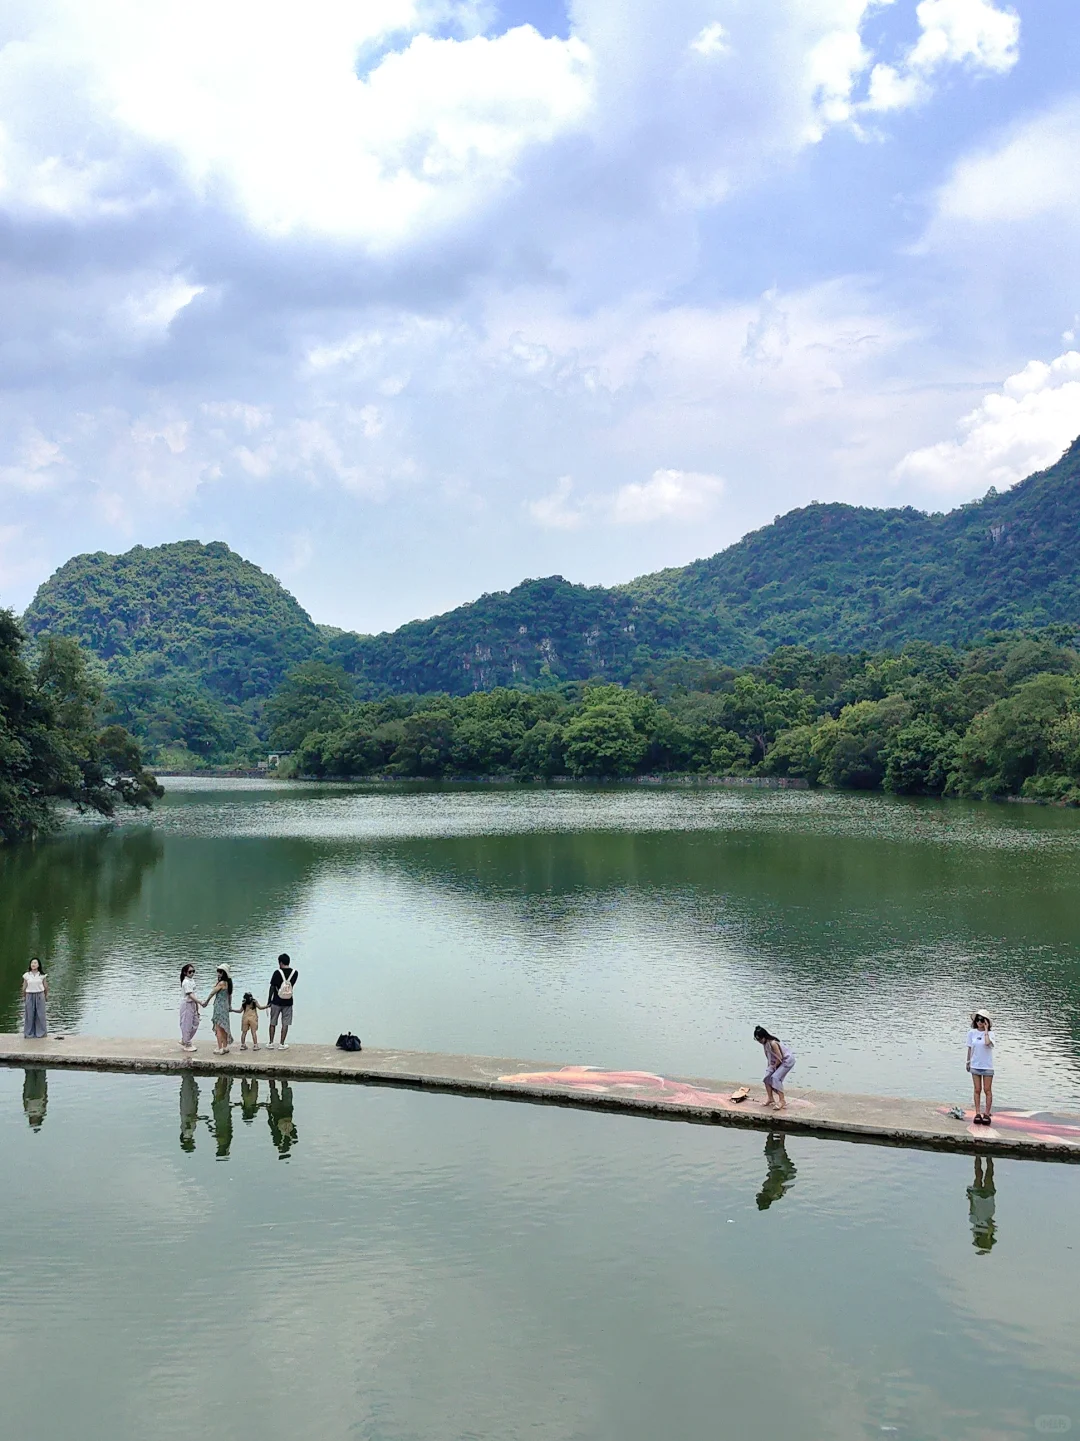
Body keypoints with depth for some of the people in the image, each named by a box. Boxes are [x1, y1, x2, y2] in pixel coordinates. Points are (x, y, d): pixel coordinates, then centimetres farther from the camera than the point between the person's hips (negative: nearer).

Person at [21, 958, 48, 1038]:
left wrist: (46, 995, 10)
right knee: (29, 1015, 0)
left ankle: (40, 1033, 12)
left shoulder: (42, 975, 0)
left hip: (40, 995, 0)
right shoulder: (26, 975, 0)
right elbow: (24, 987, 7)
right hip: (29, 996, 0)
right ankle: (29, 1033, 10)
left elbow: (46, 987, 7)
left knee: (40, 1015, 2)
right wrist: (24, 997, 11)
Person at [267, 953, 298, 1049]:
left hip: (276, 1001, -2)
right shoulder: (295, 973, -3)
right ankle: (282, 1044, 6)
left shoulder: (277, 973, -12)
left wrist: (269, 1000, 2)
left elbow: (272, 988, -7)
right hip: (288, 1002, 2)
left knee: (273, 1023, 11)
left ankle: (270, 1043, 14)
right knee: (285, 1023, 7)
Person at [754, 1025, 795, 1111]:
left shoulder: (773, 1043, -33)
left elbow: (779, 1058, -27)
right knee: (767, 1076, 1)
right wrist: (769, 1066, 1)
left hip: (787, 1059, -9)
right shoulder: (765, 1042, -7)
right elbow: (768, 1055, 8)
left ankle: (782, 1101, -16)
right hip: (776, 1061, 9)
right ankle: (770, 1098, 14)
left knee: (775, 1077, -20)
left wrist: (774, 1066, -12)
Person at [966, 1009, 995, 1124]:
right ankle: (978, 1113, 9)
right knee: (977, 1090, 5)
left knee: (987, 1090, 2)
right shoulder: (972, 1033, 1)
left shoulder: (990, 1033, -7)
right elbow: (970, 1048, 8)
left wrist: (986, 1030, -20)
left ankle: (986, 1114, 8)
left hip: (987, 1066, -2)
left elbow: (987, 1042, -29)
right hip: (975, 1065, 2)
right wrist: (968, 1061, 11)